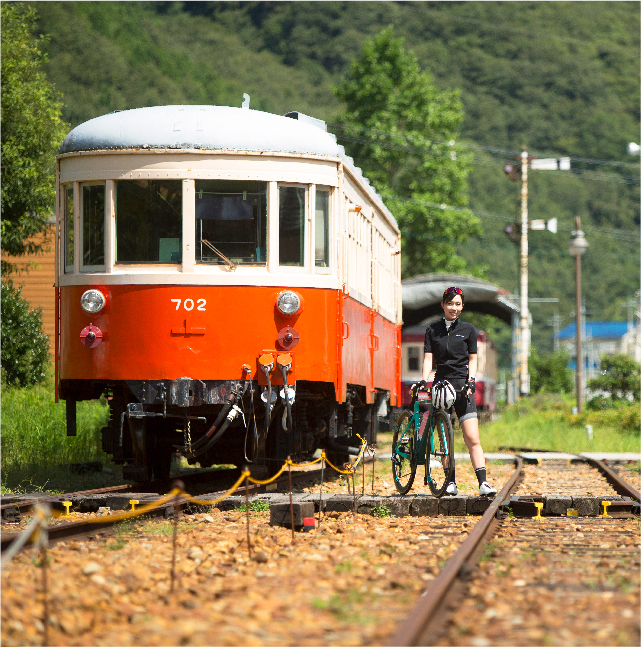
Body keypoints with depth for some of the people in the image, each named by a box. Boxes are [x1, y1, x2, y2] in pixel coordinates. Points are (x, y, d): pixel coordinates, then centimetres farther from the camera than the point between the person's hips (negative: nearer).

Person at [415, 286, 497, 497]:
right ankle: (451, 482, 9)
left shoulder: (468, 330, 8)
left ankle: (483, 482, -16)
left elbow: (472, 359, 7)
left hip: (462, 386, -1)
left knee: (472, 438, -10)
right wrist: (424, 380, -11)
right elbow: (429, 358, 4)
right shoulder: (432, 330, 9)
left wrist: (471, 381, -8)